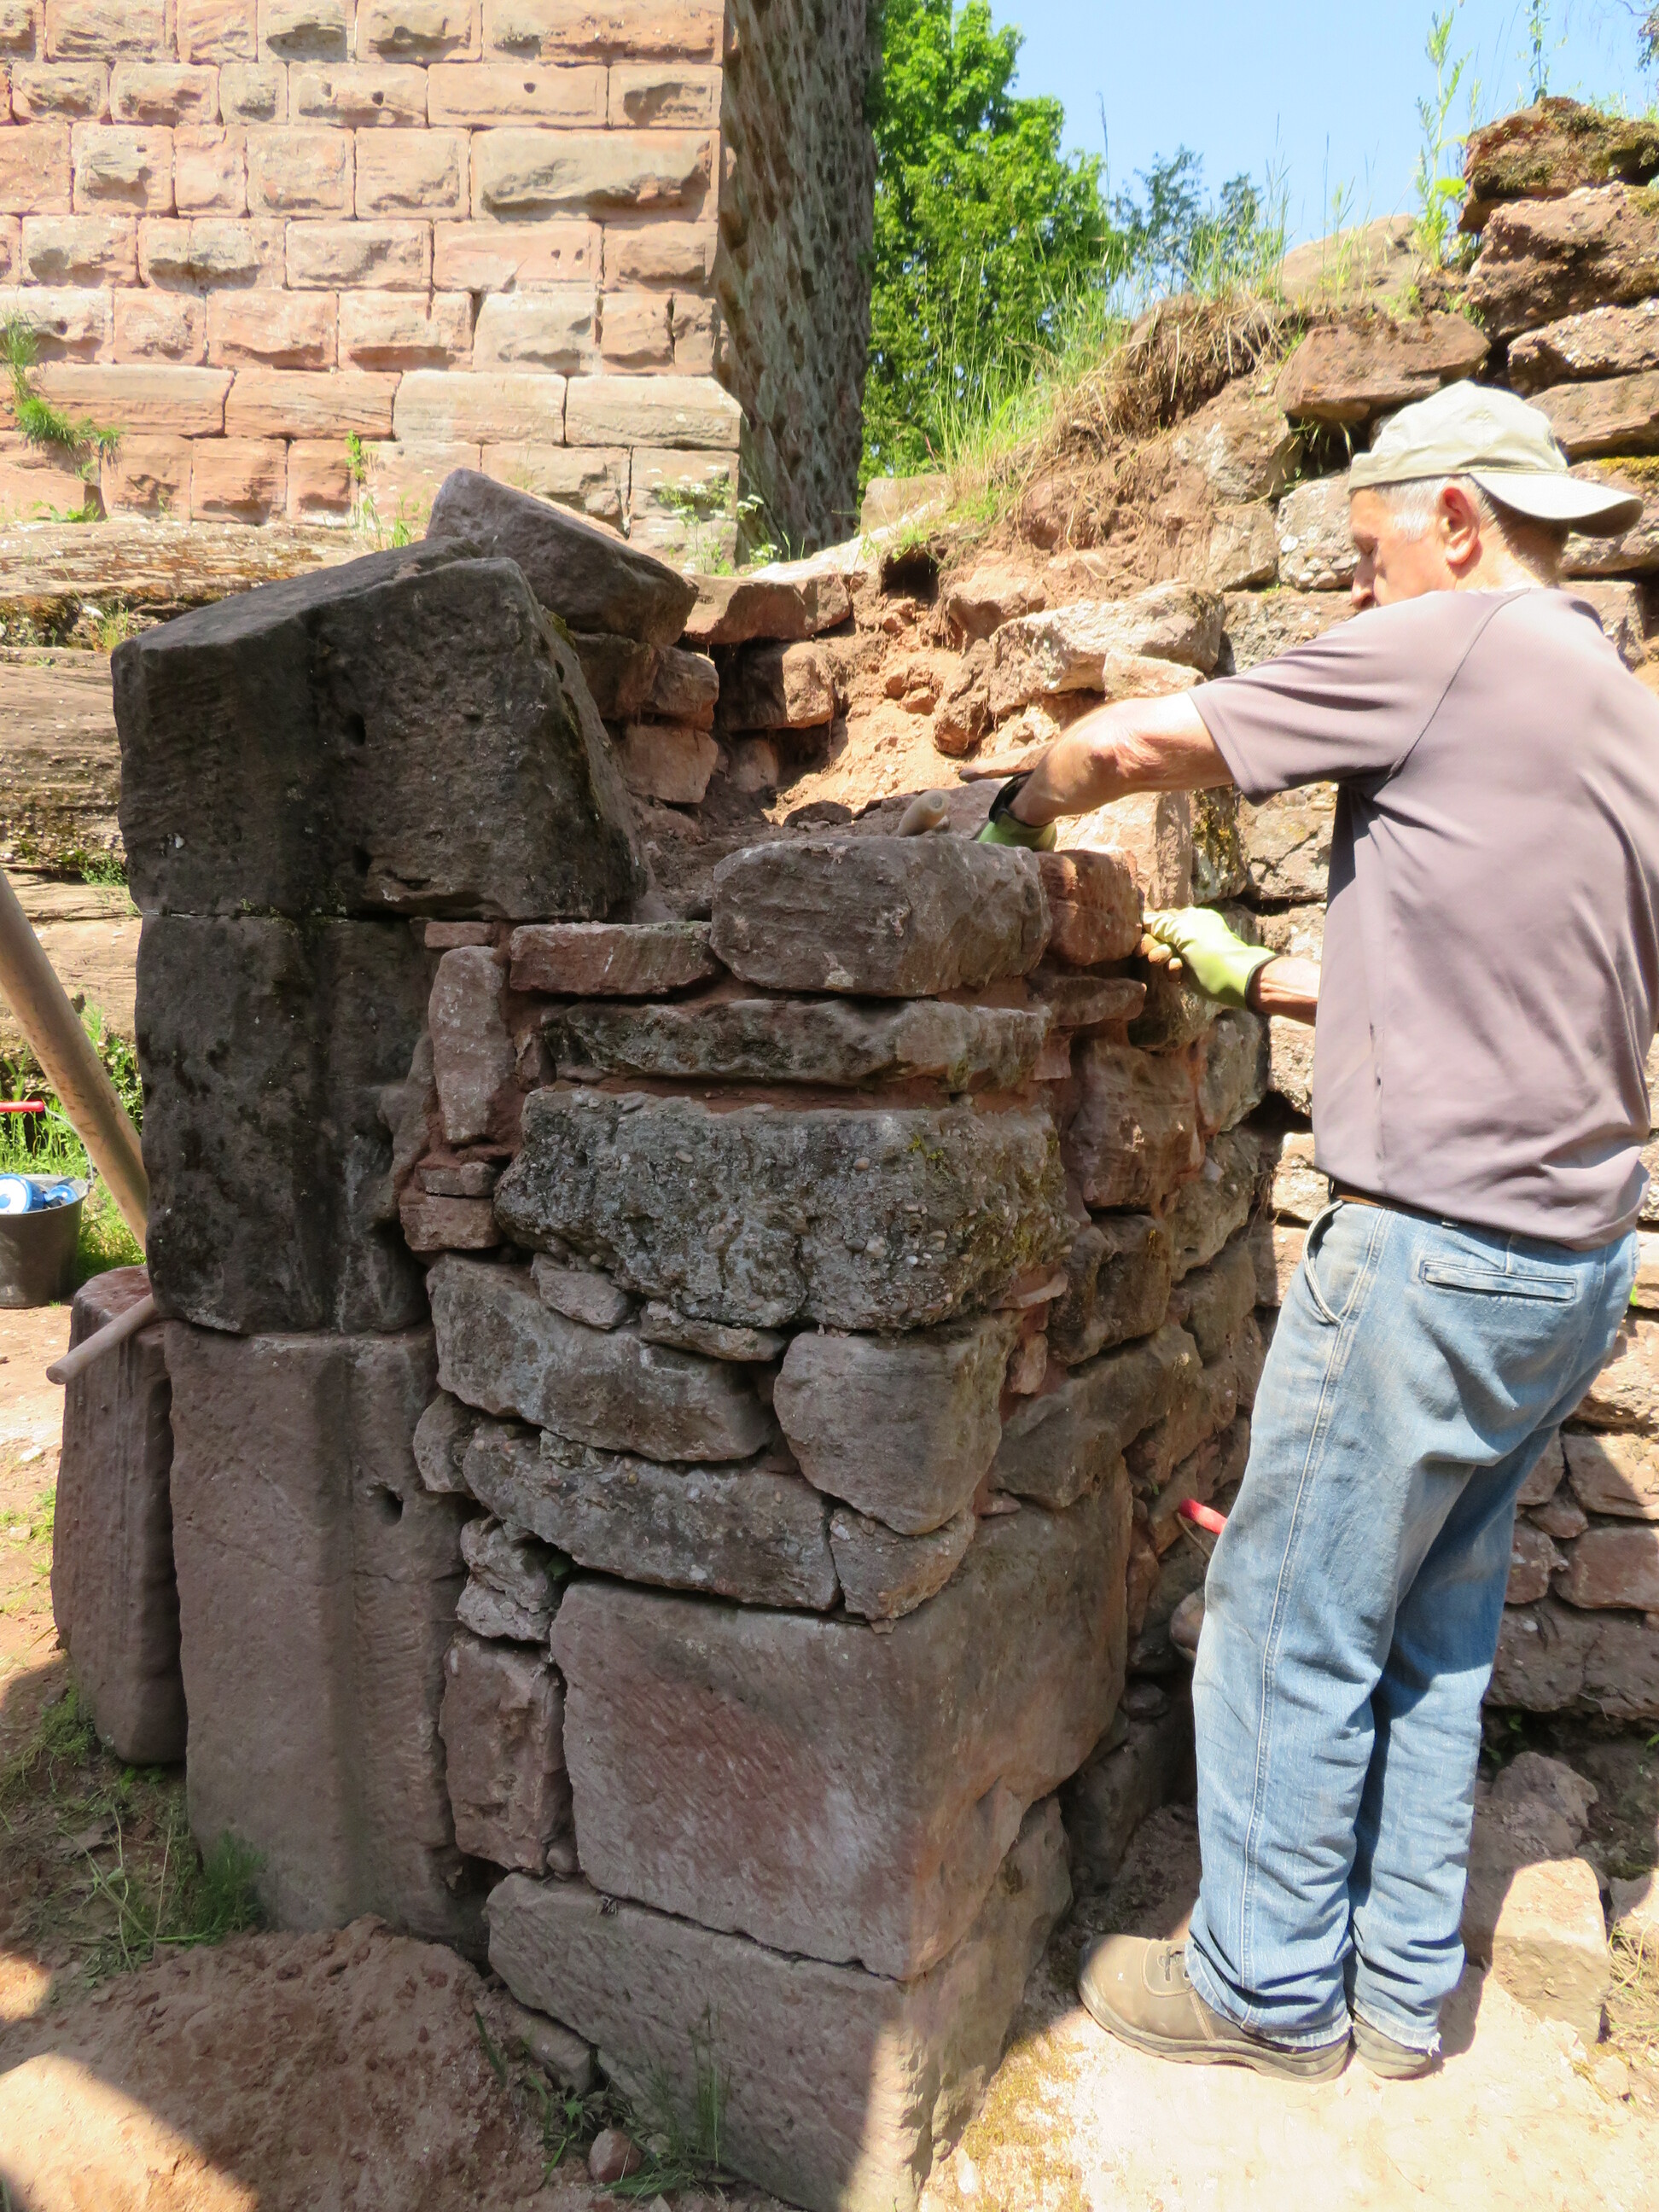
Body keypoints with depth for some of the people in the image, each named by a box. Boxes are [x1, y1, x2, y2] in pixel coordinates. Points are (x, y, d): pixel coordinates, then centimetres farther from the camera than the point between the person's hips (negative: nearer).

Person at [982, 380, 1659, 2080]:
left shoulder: (1453, 647, -10)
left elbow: (1132, 743, -8)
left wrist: (1026, 807, 12)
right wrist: (1264, 982, 23)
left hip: (1436, 1245, -9)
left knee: (1292, 1627, 6)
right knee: (1433, 1629, 18)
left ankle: (1270, 1987, 24)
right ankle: (1400, 1986, 32)